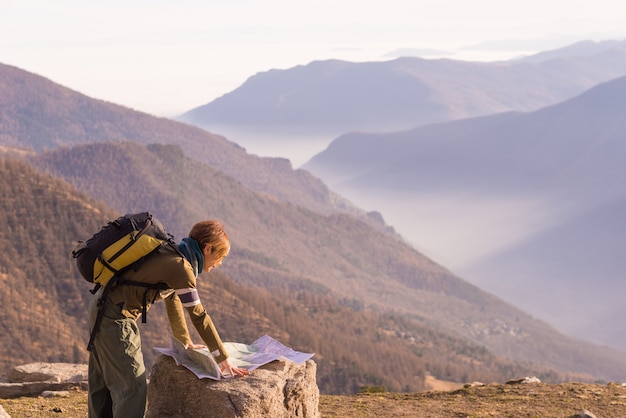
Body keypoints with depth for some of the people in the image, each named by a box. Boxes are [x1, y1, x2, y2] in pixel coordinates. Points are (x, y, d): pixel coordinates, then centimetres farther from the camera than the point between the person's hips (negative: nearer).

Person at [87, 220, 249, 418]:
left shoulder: (172, 255, 10)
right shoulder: (181, 267, -18)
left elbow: (172, 299, 22)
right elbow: (198, 316, -17)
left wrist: (186, 341, 30)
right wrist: (223, 360, -11)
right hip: (115, 316, -10)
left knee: (104, 382, 19)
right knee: (133, 386, -6)